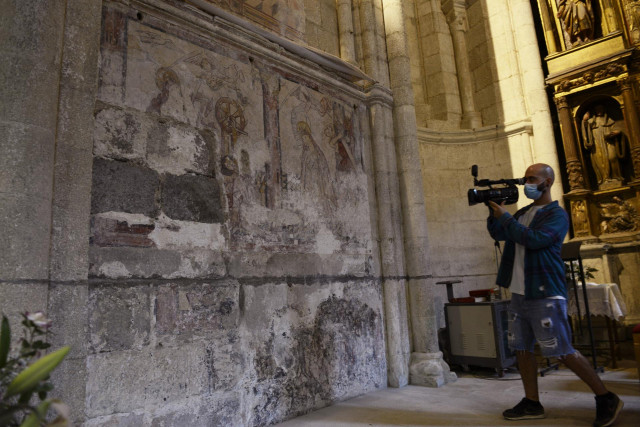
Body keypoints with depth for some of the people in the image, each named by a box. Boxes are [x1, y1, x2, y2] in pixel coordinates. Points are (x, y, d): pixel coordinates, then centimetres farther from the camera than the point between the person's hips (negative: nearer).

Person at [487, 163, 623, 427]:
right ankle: (532, 404, 21)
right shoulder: (523, 213, 17)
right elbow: (498, 234, 14)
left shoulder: (556, 214, -8)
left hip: (544, 294, -8)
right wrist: (493, 212, -1)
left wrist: (504, 216, -17)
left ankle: (606, 399, 18)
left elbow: (534, 239, -23)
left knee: (562, 351, -2)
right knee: (521, 347, 9)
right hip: (519, 293, 8)